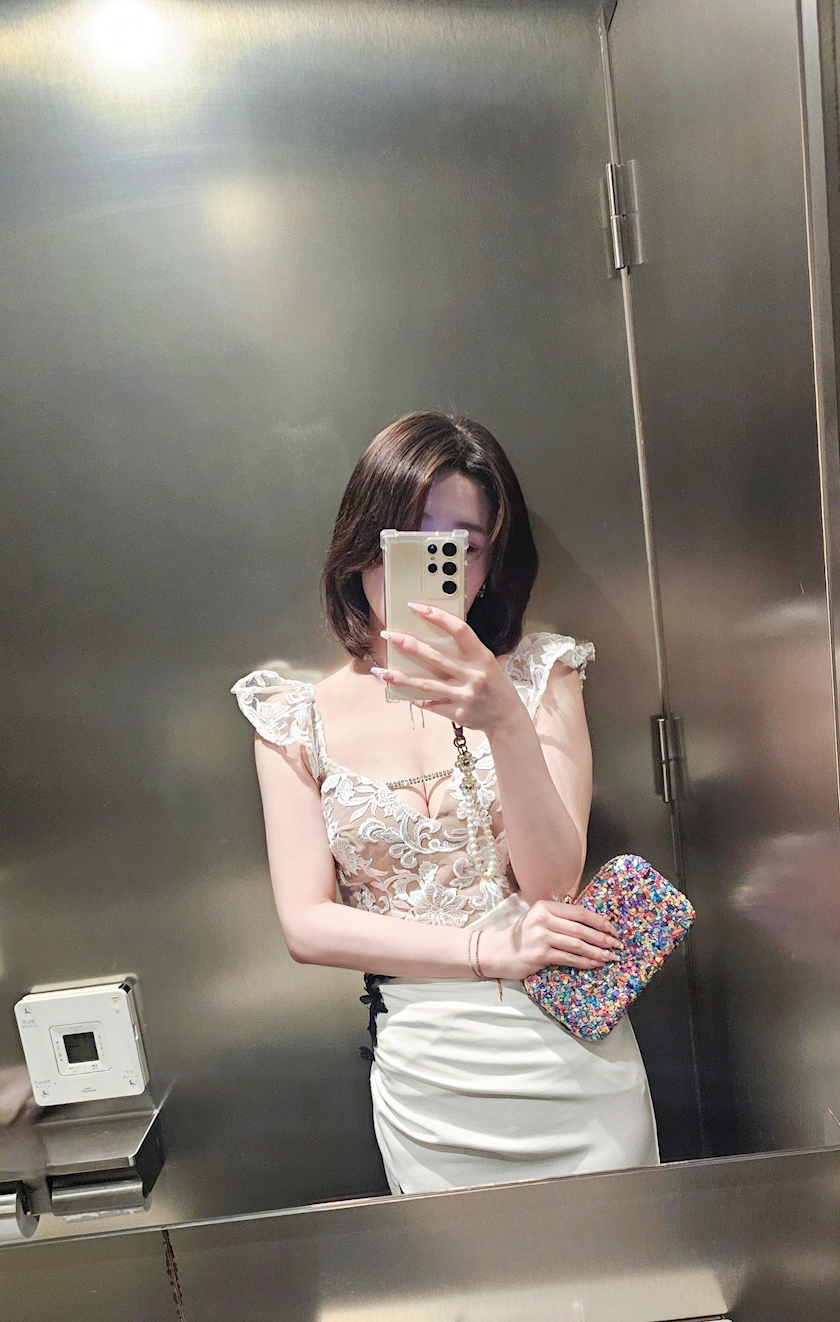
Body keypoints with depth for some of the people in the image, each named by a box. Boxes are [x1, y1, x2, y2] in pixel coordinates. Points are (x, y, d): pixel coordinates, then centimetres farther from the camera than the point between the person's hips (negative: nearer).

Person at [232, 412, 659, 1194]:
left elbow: (553, 881, -12)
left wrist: (504, 721, -27)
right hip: (422, 1083, 0)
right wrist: (488, 948, -16)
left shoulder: (538, 676, -4)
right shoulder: (297, 718, -4)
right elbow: (307, 924, -7)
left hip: (572, 1058, 1)